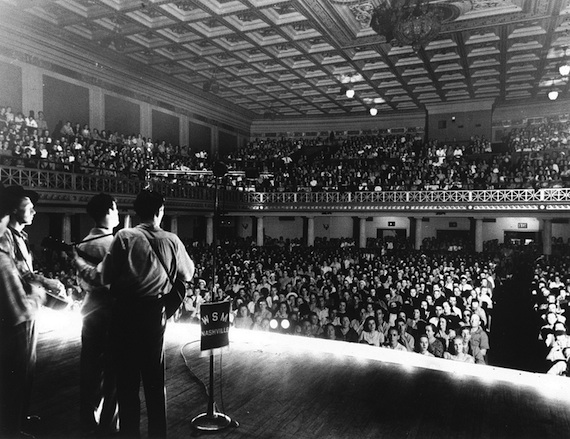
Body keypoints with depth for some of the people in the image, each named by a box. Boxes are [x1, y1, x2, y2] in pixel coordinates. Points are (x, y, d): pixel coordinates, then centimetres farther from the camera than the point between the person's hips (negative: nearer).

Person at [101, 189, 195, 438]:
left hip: (125, 310, -2)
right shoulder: (171, 241, -5)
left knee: (127, 374, 12)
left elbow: (106, 277, -10)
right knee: (155, 375, 16)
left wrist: (126, 276, 9)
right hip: (155, 312, 2)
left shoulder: (124, 237, -10)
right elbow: (188, 275, 5)